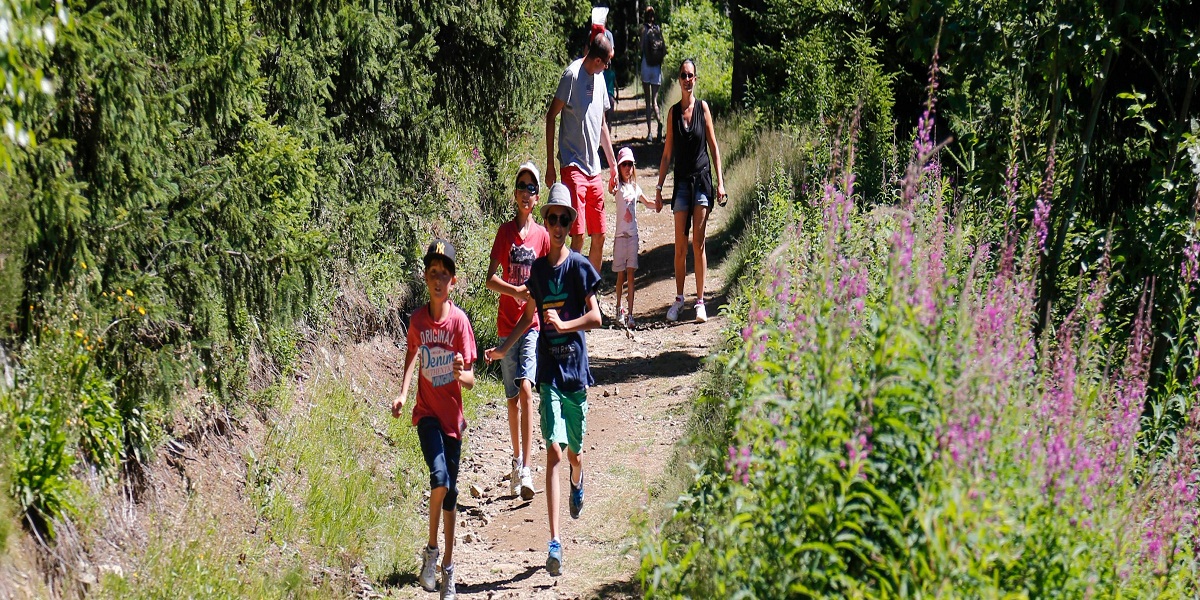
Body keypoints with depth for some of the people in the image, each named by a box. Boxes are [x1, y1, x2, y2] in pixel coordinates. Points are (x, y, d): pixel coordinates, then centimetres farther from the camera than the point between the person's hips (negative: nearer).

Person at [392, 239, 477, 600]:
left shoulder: (459, 320, -11)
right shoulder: (418, 319, -3)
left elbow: (471, 380, -11)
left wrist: (461, 373, -33)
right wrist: (402, 393, 6)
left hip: (452, 414, 0)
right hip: (426, 411, 1)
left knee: (450, 491, 8)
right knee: (440, 478, -20)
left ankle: (448, 567, 20)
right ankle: (431, 550, 0)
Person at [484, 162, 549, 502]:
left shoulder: (542, 235, 2)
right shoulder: (505, 231, 3)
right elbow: (490, 279, -2)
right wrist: (515, 290, -19)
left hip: (532, 323, -2)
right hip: (506, 323, 2)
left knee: (525, 388, -18)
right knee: (512, 397, 9)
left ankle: (525, 469, -22)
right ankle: (516, 461, 28)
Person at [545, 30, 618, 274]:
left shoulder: (599, 77, 13)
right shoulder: (572, 75, -11)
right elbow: (551, 116, -11)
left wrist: (613, 163, 25)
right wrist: (550, 165, -13)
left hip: (594, 168, 8)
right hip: (574, 165, -8)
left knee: (599, 236, 9)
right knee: (578, 235, -11)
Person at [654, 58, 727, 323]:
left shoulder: (702, 107, 1)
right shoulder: (673, 112, 6)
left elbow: (713, 146, 3)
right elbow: (667, 153, 10)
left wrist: (720, 181, -3)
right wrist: (659, 187, 8)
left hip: (702, 179, -2)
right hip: (682, 180, 2)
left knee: (698, 244, -3)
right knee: (680, 245, 2)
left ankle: (700, 301, 1)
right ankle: (679, 299, 13)